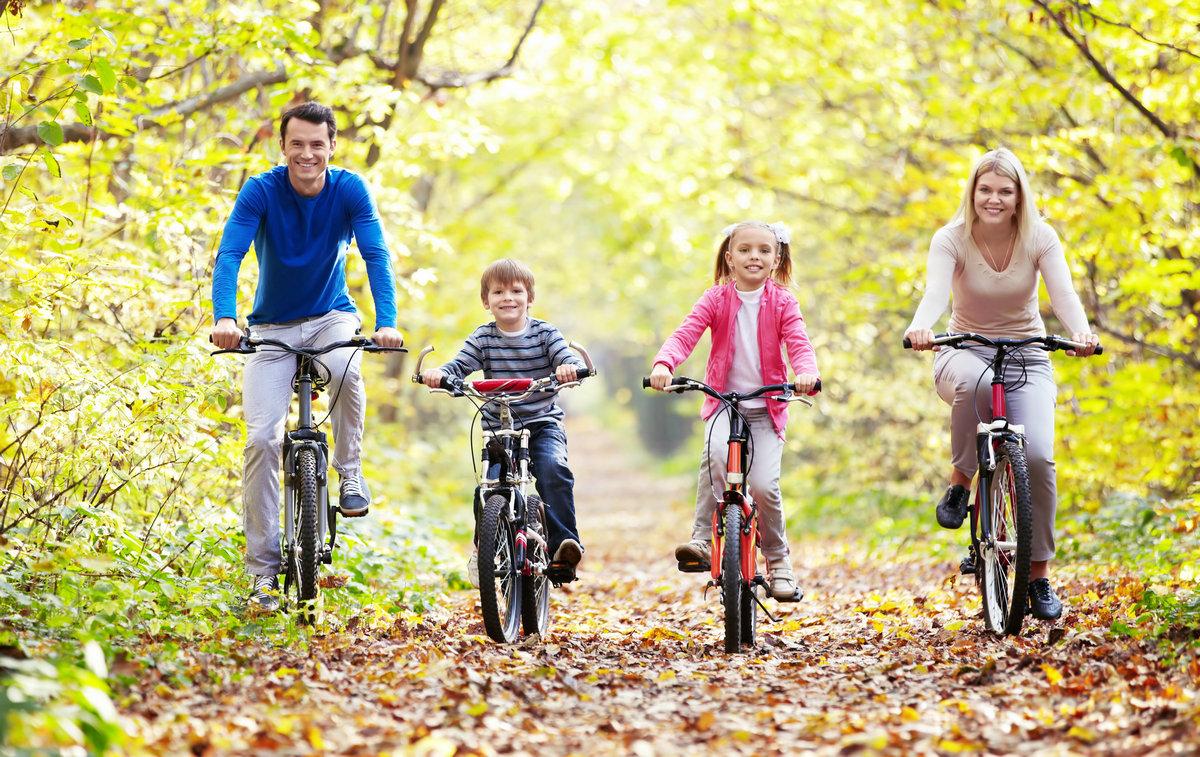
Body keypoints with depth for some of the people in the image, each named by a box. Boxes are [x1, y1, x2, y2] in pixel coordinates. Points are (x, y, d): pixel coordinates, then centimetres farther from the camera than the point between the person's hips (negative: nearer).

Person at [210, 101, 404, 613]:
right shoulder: (261, 191, -16)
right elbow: (229, 255, -25)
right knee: (262, 439, -13)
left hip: (331, 317, 0)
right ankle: (263, 569, -5)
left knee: (344, 368, -36)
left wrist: (387, 322, -37)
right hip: (272, 327, 0)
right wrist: (224, 317, -43)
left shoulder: (349, 191, -13)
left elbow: (376, 256, -21)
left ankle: (350, 471, -10)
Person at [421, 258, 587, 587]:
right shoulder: (482, 339, 2)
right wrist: (438, 373, -31)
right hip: (498, 427, 1)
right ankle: (483, 547, 12)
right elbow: (459, 366, -8)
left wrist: (569, 368, -37)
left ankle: (564, 542, -25)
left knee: (553, 468, -28)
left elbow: (570, 360, -13)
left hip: (543, 424, -1)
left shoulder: (545, 334, 0)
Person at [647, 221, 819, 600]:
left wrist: (806, 372, -34)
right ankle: (702, 539, -25)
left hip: (766, 407, 0)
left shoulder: (782, 302, 0)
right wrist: (663, 364, -34)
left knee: (764, 485, -13)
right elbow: (685, 334, -13)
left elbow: (799, 343, -11)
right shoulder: (716, 299, -1)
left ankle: (778, 559, 11)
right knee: (715, 452, -33)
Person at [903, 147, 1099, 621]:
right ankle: (960, 482, -15)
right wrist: (920, 327, -52)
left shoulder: (1040, 238, -8)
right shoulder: (951, 239, -11)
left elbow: (1063, 293, -23)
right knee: (974, 384, -41)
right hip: (966, 353, -1)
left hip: (1027, 356, 1)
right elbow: (936, 291, -28)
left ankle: (1039, 573, -5)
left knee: (1038, 456, -21)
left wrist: (1081, 333, -45)